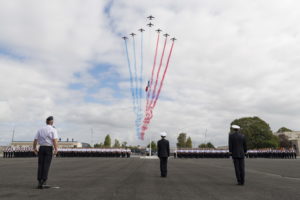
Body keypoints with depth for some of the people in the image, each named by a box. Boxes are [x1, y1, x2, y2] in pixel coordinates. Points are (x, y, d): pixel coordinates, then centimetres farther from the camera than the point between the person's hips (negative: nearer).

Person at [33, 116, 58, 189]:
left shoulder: (40, 130, 11)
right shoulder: (53, 130, -2)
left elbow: (35, 140, 7)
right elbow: (55, 140, -14)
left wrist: (34, 149, 15)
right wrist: (56, 149, -18)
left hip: (41, 148, 4)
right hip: (49, 148, -3)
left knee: (40, 165, 8)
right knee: (46, 165, -1)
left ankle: (39, 181, 9)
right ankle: (44, 181, -4)